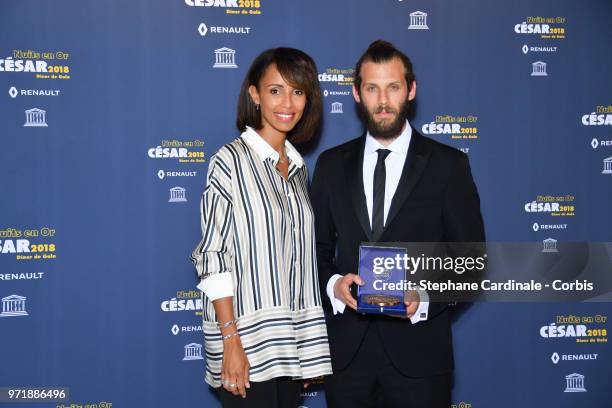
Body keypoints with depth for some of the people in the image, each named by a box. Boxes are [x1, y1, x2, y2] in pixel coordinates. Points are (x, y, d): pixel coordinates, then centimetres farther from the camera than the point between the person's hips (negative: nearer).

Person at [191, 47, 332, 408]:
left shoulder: (299, 167, 12)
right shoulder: (230, 161, -6)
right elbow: (213, 256, -9)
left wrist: (310, 349, 11)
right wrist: (230, 340, -16)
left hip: (293, 343, 6)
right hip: (247, 340, -6)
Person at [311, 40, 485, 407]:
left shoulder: (449, 165, -1)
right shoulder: (332, 164, 7)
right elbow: (318, 247, 11)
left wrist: (426, 297, -16)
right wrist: (333, 283, -9)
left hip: (418, 349, -2)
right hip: (346, 347, 2)